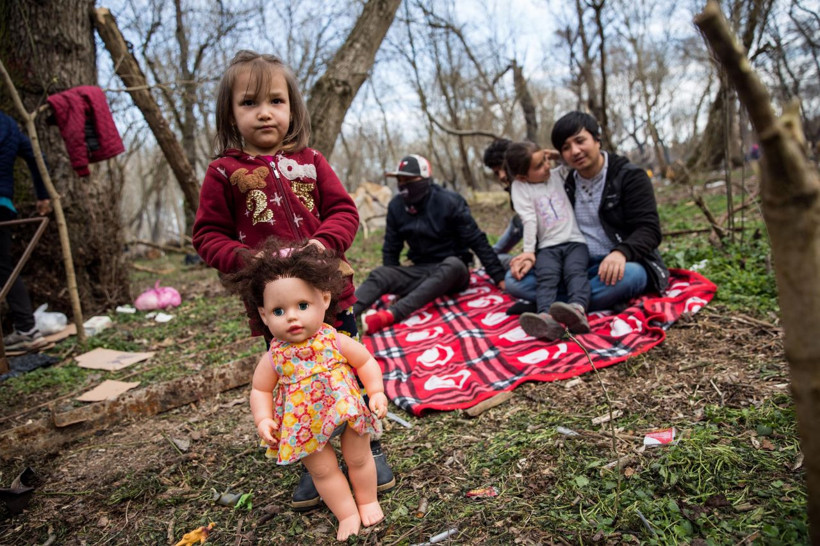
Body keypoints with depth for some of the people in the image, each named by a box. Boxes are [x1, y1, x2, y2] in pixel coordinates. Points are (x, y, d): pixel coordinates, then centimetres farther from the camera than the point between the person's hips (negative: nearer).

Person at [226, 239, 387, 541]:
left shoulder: (334, 340, -18)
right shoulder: (274, 357, -16)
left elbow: (366, 361, -5)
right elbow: (260, 390, -2)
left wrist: (376, 392, -11)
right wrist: (263, 419, -15)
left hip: (347, 412, 0)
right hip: (306, 427, 1)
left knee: (359, 459, 16)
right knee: (323, 471, 10)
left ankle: (368, 501, 41)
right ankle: (347, 514, 31)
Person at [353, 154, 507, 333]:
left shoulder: (449, 202, -13)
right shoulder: (396, 206, -1)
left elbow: (478, 241, -11)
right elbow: (391, 249, 8)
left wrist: (499, 277, -12)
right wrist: (391, 282, 4)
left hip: (453, 270, -4)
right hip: (421, 271, 4)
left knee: (453, 265, -38)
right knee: (380, 274, -21)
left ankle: (389, 315, -54)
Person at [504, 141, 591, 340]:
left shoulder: (558, 175, 16)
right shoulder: (520, 186, 5)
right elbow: (529, 220, -4)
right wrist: (529, 250, -13)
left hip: (575, 241, 1)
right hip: (548, 246, -1)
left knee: (575, 271, -29)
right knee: (546, 276, -30)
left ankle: (578, 309, -55)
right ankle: (546, 317, -54)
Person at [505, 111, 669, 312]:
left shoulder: (629, 176, -4)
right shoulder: (565, 186, 11)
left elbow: (648, 229, -13)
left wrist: (621, 253, -35)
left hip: (623, 263, -4)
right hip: (578, 268, 5)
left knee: (627, 275, -42)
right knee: (516, 280, -19)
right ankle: (603, 300, -27)